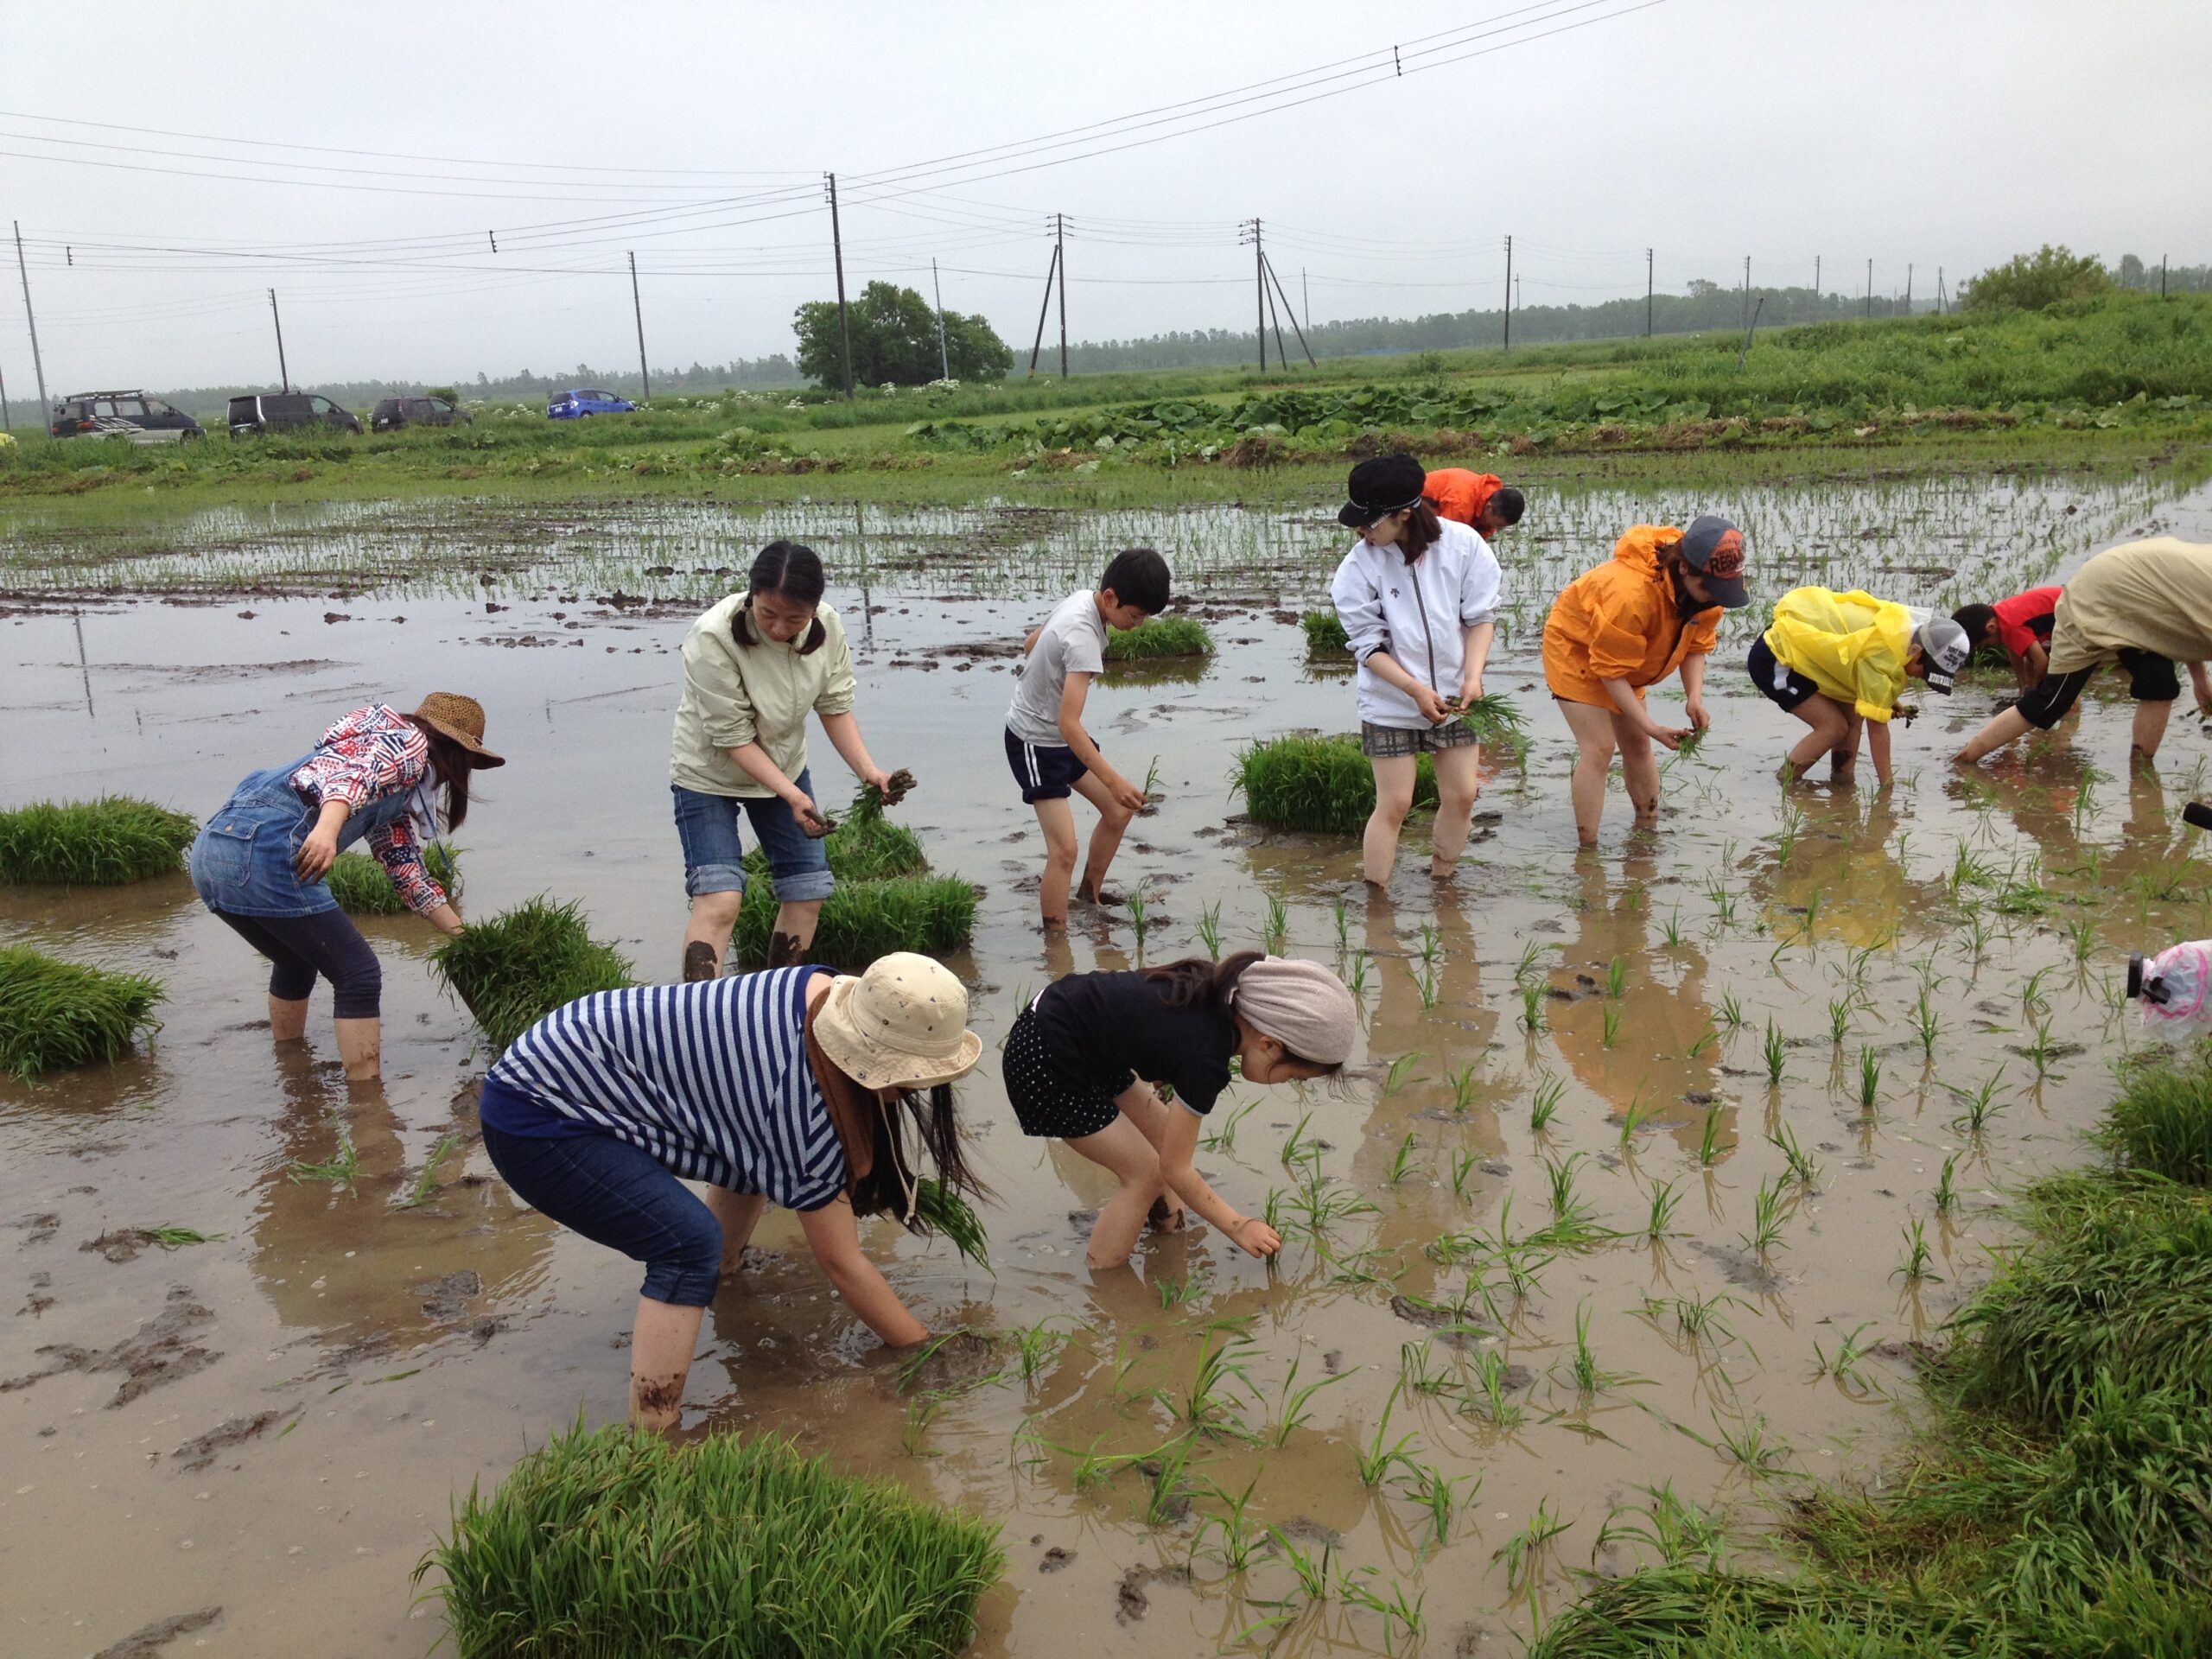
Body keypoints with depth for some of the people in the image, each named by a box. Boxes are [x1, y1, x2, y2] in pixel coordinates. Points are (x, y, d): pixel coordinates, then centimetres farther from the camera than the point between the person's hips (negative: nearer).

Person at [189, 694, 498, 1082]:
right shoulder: (410, 740, 4)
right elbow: (356, 777, -17)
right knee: (357, 975, -2)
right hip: (264, 852, -10)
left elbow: (405, 867, 33)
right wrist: (326, 830, -35)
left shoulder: (397, 793, 31)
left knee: (297, 960, 31)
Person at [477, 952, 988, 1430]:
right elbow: (842, 1263, -17)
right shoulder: (801, 1105, -27)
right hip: (536, 1121, -9)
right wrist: (924, 1351, -9)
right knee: (692, 1244, -22)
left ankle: (725, 1273, 39)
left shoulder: (829, 992, -6)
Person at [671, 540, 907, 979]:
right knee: (718, 898, -17)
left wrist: (868, 770, -22)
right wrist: (792, 796, -34)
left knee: (807, 892, 6)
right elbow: (734, 738, -27)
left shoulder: (827, 627, -17)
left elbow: (835, 706, -7)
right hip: (709, 774, -5)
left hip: (786, 767, 5)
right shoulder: (713, 638, -32)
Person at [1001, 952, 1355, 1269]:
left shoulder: (1220, 995, -5)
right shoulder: (1205, 1060, -26)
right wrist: (1239, 1228, -3)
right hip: (1044, 1063, -9)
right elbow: (1176, 1169, -14)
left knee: (1164, 1137, 10)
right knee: (1146, 1172, -2)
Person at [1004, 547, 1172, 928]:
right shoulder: (1084, 637, -32)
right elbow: (1069, 724, -37)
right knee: (1064, 849, -15)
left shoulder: (1081, 598, -3)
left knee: (1120, 809, 14)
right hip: (1035, 743, -10)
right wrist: (1114, 781, -38)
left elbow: (1030, 643, 14)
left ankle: (1090, 894, 31)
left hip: (1060, 737, 10)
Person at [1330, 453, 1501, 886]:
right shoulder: (1358, 568, -14)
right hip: (1391, 703, -2)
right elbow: (1369, 646, -11)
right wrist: (1418, 691, -20)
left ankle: (1441, 885, 25)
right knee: (1394, 805, -3)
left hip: (1454, 697, 3)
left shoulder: (1463, 544, -10)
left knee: (1462, 796, 7)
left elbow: (1481, 617, -2)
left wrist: (1472, 676, -15)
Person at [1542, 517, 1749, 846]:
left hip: (1624, 652, 7)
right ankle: (1587, 848, -11)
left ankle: (1648, 829, 22)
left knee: (1637, 745, 9)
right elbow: (1611, 671, -32)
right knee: (1599, 748, -15)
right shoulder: (1631, 593, -42)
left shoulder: (1707, 587, -19)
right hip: (1576, 647, -7)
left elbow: (1696, 646, -7)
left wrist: (1695, 698, -25)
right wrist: (1652, 728, -33)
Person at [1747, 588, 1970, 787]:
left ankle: (1843, 781, 10)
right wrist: (1887, 786, -15)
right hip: (1773, 661, -10)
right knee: (1834, 726, -13)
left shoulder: (1902, 623, -4)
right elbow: (1877, 728, -22)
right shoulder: (1881, 659, -28)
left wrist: (1888, 702, 3)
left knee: (1853, 715, 4)